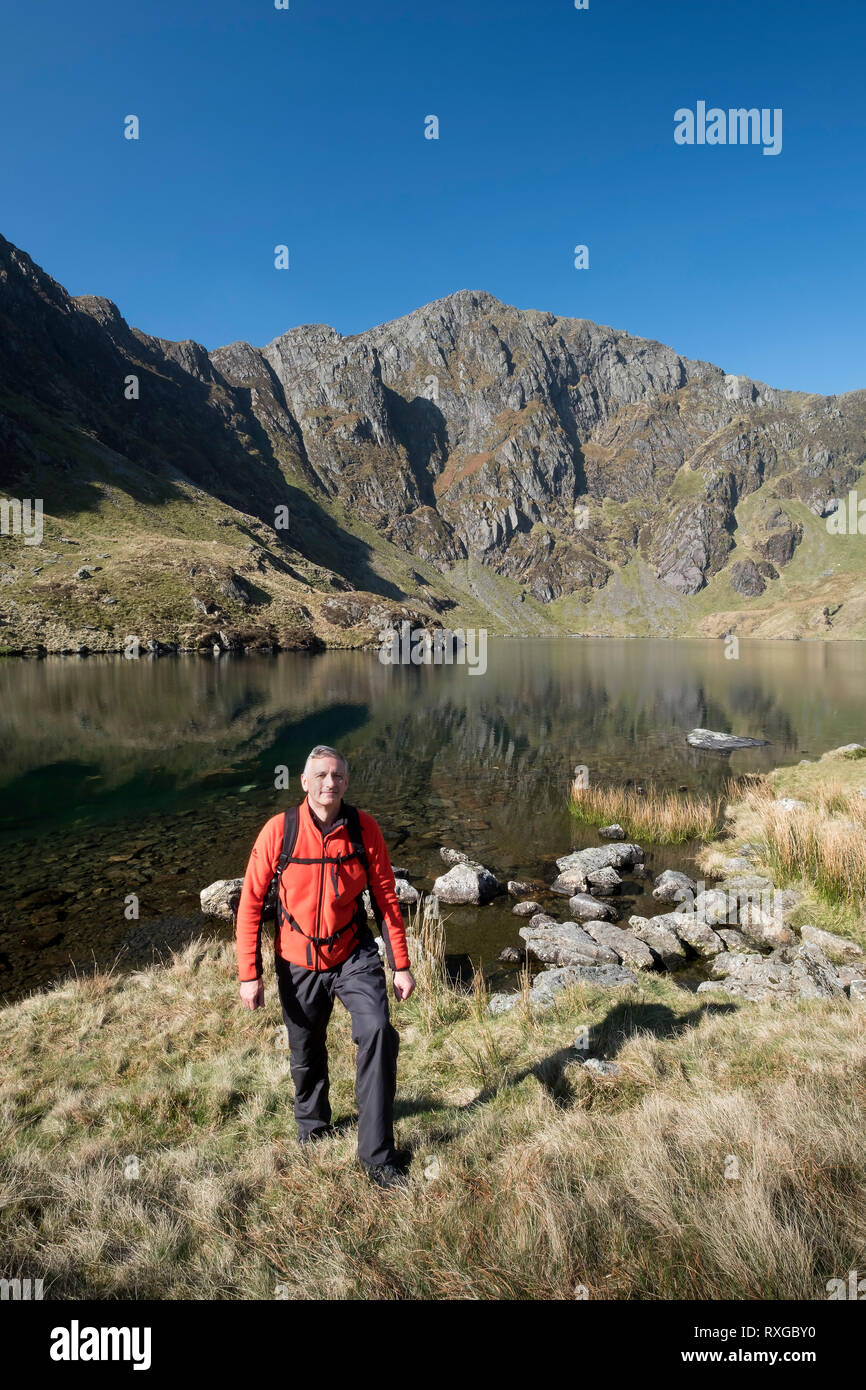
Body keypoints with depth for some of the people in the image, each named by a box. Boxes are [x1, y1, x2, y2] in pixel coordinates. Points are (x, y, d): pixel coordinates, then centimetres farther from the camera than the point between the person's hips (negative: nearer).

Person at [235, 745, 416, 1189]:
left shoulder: (364, 828, -12)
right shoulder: (279, 830, -15)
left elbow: (386, 896, -3)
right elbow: (250, 903, -7)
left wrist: (400, 964, -2)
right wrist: (249, 974, -9)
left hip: (354, 955, 0)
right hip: (299, 962, 0)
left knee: (377, 1031, -19)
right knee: (306, 1053, 15)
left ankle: (376, 1155, -3)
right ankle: (312, 1128, 46)